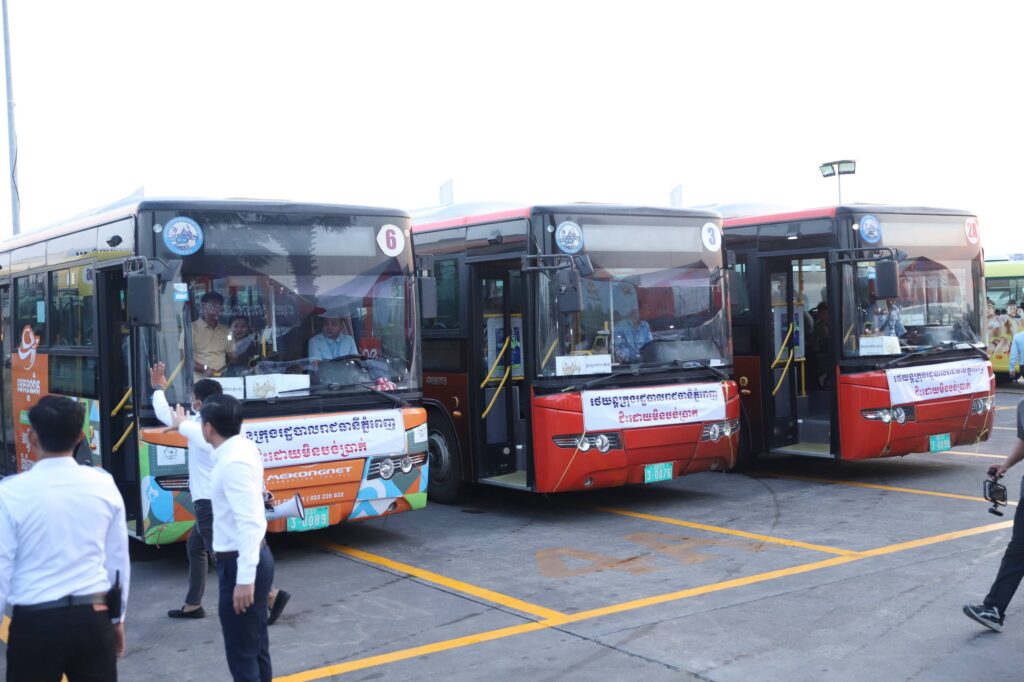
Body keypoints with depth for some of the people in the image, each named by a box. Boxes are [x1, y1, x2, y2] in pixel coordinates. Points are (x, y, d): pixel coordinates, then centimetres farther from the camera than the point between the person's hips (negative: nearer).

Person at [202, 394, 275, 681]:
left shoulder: (234, 462, -23)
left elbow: (250, 522, -29)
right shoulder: (243, 447, 6)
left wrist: (245, 578, -30)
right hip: (252, 559, 10)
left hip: (240, 563, -10)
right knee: (256, 645, 20)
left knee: (241, 652, 1)